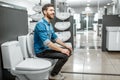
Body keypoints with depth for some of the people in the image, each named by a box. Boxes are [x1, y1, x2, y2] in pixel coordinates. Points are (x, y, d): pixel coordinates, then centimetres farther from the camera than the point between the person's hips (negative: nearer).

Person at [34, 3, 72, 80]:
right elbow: (47, 42, -29)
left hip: (48, 48, 9)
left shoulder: (49, 24, 9)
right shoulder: (40, 24, -22)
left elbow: (55, 38, 16)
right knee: (64, 55, -21)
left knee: (68, 50, 6)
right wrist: (61, 50, -24)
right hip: (41, 51, -9)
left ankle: (56, 70, 17)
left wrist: (65, 46, 7)